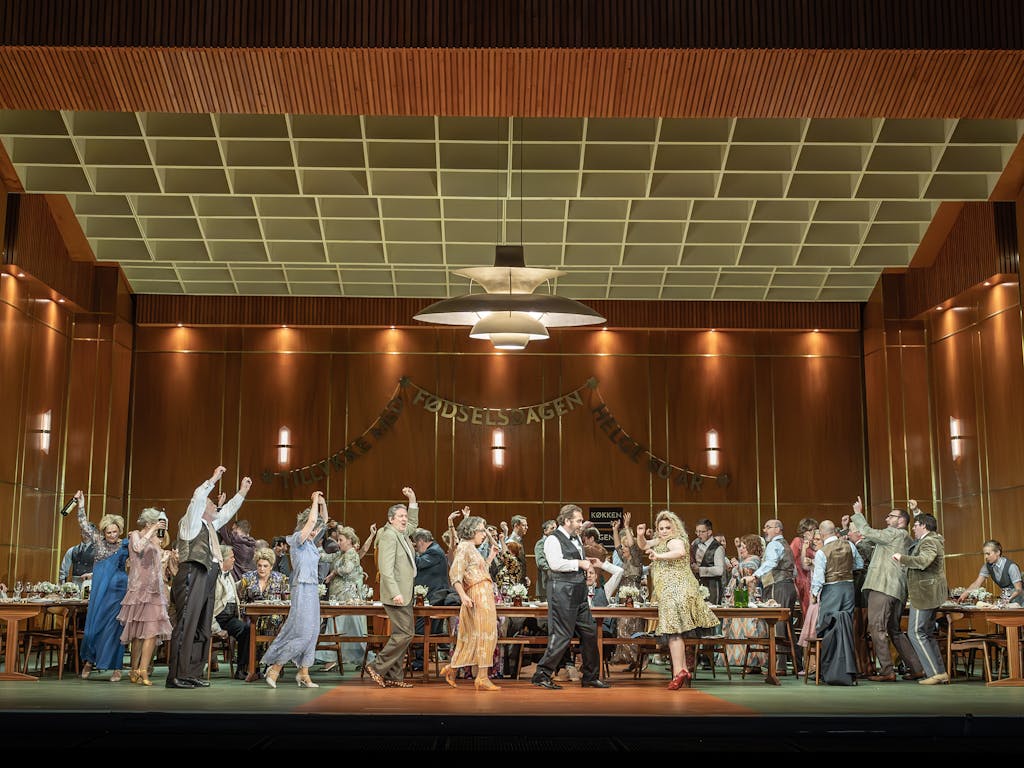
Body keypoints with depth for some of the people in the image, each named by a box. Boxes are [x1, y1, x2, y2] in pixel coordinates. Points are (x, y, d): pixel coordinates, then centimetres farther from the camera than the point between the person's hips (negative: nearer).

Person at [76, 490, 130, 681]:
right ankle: (89, 660, 22)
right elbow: (84, 524, 7)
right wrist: (81, 503, 3)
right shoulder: (99, 541, 7)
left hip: (117, 591, -2)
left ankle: (116, 668, 0)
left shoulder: (126, 546, 3)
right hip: (99, 591, 2)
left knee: (113, 626, -4)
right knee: (94, 624, 4)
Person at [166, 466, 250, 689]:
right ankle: (176, 676, -13)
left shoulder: (210, 526, 25)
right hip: (192, 577, -9)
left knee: (202, 629, 8)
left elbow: (227, 511, 37)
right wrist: (214, 478, -8)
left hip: (207, 580, 9)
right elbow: (197, 497, -12)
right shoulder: (191, 522, 2)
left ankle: (193, 674, 10)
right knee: (186, 626, -12)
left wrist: (242, 492, 37)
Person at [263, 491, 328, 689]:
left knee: (311, 632, 7)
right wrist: (314, 501, -8)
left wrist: (323, 503, 7)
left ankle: (303, 674, 10)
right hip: (303, 589, -9)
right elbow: (312, 520, -21)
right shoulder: (297, 539, -9)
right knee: (303, 633, -11)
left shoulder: (309, 541, 14)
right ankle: (274, 668, -3)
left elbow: (323, 521, 23)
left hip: (313, 589, 9)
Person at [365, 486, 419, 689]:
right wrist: (395, 593, -26)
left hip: (405, 594, 10)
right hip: (396, 595, -10)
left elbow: (413, 523, 38)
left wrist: (412, 500, 25)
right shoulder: (389, 535, -13)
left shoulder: (402, 534, 15)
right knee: (404, 634, -12)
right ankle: (378, 668, -3)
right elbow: (386, 568, -20)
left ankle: (393, 677, 13)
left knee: (403, 634, 9)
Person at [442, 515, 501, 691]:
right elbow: (455, 573, -17)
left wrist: (491, 556, 19)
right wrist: (463, 595, -27)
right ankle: (482, 678, -8)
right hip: (477, 596, -10)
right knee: (484, 634, -9)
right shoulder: (464, 546, -8)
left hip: (484, 595, 10)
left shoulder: (473, 549, 21)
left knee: (471, 636, 13)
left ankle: (451, 669, 22)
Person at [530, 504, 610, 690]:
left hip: (579, 591, 9)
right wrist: (579, 563, -16)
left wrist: (588, 564, 15)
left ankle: (590, 677, 19)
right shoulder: (553, 539, -9)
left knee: (590, 632, 9)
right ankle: (542, 675, -1)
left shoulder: (576, 538, 18)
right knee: (562, 635, -9)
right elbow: (555, 563, -24)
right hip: (562, 591, -9)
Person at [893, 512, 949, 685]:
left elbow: (923, 561, -35)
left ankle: (935, 673, -9)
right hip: (929, 594, 11)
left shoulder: (929, 542, -17)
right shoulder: (932, 540, 16)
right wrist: (917, 512, 36)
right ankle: (941, 672, 16)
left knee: (916, 633, -8)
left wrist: (901, 558, -24)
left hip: (924, 593, -11)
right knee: (927, 633, 15)